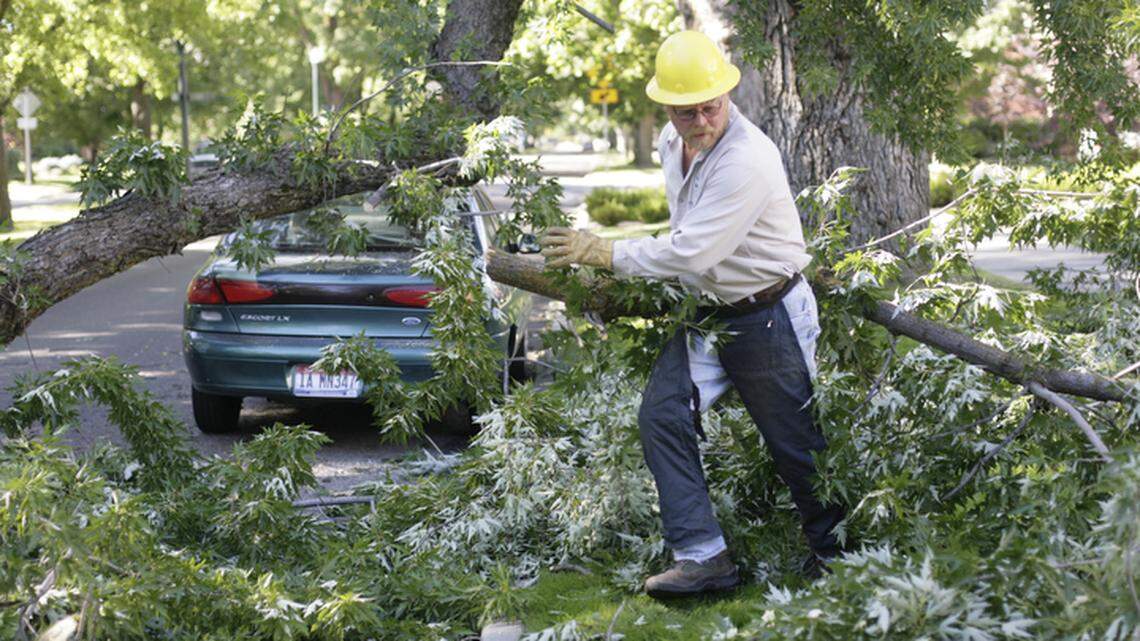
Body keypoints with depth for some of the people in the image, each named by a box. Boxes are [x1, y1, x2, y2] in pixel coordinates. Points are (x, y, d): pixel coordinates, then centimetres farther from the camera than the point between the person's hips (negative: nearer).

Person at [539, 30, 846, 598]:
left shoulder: (747, 159, -28)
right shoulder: (671, 144, 1)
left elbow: (690, 253, -29)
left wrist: (603, 253, -22)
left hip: (769, 316, -8)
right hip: (706, 311, 8)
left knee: (794, 441, 5)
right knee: (662, 414, -9)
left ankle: (833, 550, 29)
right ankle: (703, 557, -7)